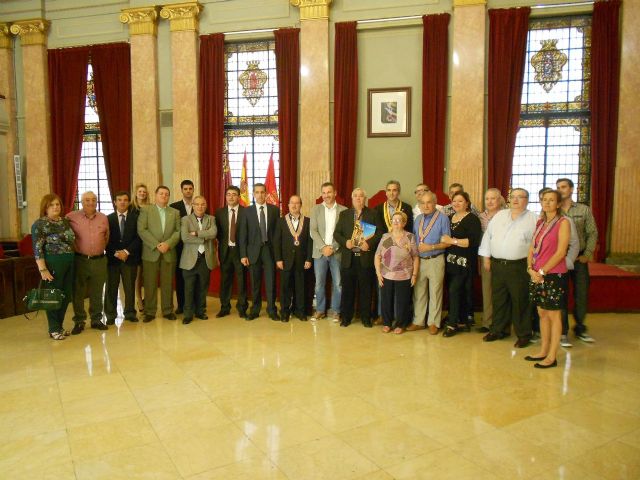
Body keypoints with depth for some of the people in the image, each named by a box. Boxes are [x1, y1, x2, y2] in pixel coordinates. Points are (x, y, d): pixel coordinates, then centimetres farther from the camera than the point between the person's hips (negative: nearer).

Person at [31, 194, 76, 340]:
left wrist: (72, 260, 11)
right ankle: (54, 329, 15)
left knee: (66, 295, 9)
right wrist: (43, 270, -16)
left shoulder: (65, 221, 11)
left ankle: (59, 326, 24)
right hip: (53, 263, -6)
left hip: (69, 262, 6)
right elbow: (37, 249, -10)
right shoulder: (39, 224, -6)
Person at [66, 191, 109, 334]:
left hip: (99, 260, 2)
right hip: (79, 260, -2)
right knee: (78, 292, 6)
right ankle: (79, 322, 18)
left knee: (97, 293, 11)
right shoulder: (71, 217, -5)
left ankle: (96, 319, 23)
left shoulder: (104, 218, 6)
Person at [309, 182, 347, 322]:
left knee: (338, 284, 3)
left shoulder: (343, 210, 2)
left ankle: (335, 311, 18)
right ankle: (320, 310, 21)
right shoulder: (316, 209, 5)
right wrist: (323, 247, -12)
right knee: (319, 283, 7)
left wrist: (333, 247, -12)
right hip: (320, 252, 1)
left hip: (337, 252, -1)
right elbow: (313, 231, -1)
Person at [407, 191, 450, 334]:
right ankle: (418, 321, 19)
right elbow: (413, 238, 16)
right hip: (419, 260, 5)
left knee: (435, 293, 3)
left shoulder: (443, 218, -5)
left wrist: (431, 247, -18)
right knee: (418, 292, 9)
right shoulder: (418, 219, 12)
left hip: (435, 260, -5)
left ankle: (433, 323, 14)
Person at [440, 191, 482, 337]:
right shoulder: (450, 218, 13)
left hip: (464, 262, -7)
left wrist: (453, 241, -20)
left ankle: (452, 324, 0)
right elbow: (445, 237, 24)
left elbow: (474, 241, -19)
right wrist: (443, 240, 3)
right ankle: (463, 322, 23)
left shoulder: (472, 219, -8)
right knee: (460, 292, 12)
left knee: (454, 291, -10)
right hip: (451, 261, 7)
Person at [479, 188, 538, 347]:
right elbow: (488, 236, 13)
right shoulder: (499, 215, 11)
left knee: (520, 301, 2)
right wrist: (486, 258, 9)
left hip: (519, 267, -4)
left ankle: (523, 334, 15)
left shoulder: (533, 219, -1)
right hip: (497, 265, 4)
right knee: (498, 299, 13)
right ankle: (498, 330, 26)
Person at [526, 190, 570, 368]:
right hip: (537, 275, 6)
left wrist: (542, 271, -14)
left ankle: (552, 356, 8)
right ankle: (543, 351, 22)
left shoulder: (563, 222, -6)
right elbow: (532, 248, 12)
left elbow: (561, 252, -14)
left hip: (554, 275, -6)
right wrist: (531, 269, -3)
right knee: (542, 313, 12)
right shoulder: (540, 223, 13)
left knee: (553, 315, 1)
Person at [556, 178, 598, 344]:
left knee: (582, 294, 6)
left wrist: (587, 255, -4)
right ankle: (563, 331, 13)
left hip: (579, 259, 2)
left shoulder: (584, 210, 5)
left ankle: (580, 329, 25)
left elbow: (592, 233, 5)